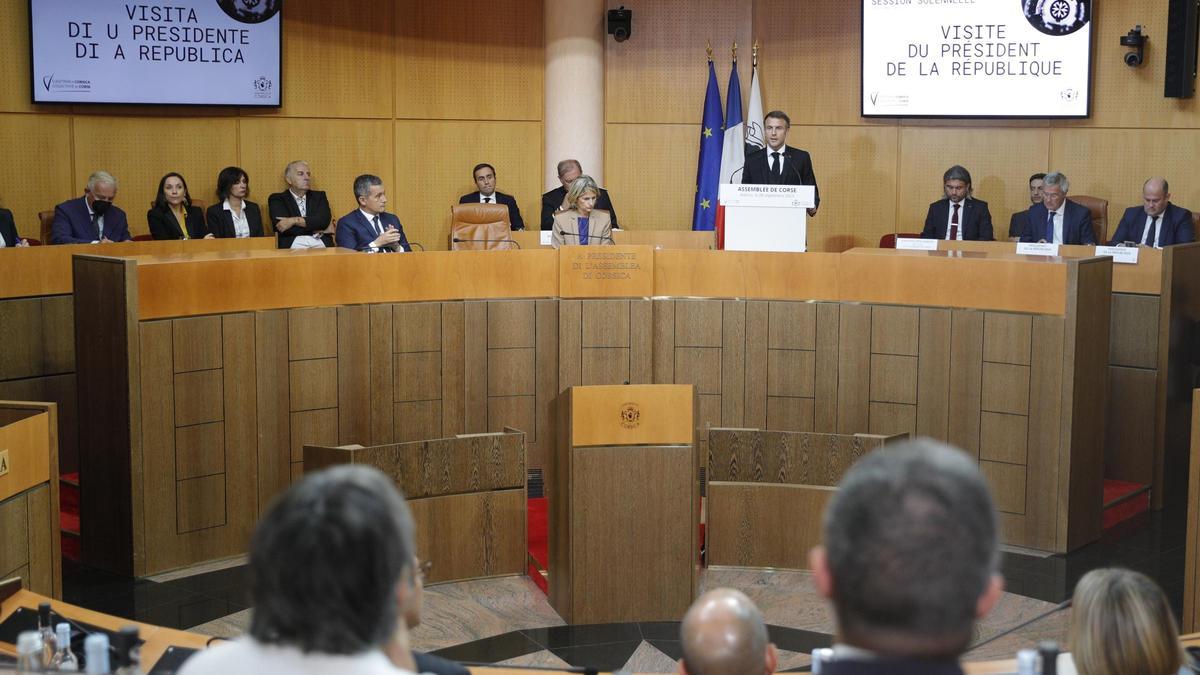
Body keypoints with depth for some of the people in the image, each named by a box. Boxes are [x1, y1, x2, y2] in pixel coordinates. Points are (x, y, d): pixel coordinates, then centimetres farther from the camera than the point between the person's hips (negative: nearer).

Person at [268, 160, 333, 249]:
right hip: (294, 246, -2)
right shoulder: (277, 199, 11)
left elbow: (324, 220, 0)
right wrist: (315, 228, -1)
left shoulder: (319, 196, 19)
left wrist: (295, 221, -9)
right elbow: (283, 227, -5)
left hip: (320, 245, 2)